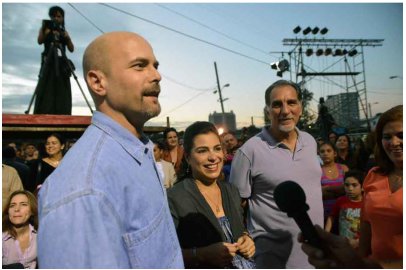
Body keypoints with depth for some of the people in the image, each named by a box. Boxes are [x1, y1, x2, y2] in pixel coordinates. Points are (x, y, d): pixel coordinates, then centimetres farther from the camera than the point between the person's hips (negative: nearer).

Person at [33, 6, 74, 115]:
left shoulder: (64, 31, 20)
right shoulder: (45, 28, 13)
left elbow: (71, 49, 8)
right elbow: (40, 41, -7)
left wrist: (67, 38, -9)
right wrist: (45, 30, -22)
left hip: (61, 64, 3)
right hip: (48, 63, -3)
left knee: (62, 94, -6)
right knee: (46, 92, -12)